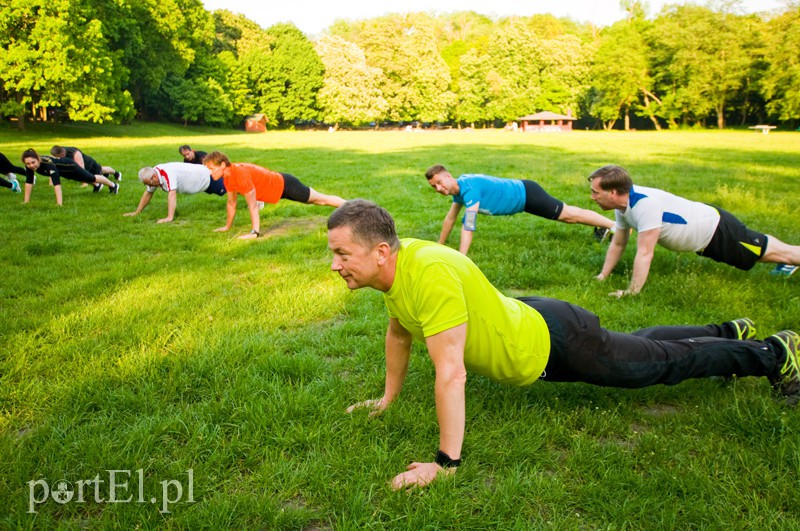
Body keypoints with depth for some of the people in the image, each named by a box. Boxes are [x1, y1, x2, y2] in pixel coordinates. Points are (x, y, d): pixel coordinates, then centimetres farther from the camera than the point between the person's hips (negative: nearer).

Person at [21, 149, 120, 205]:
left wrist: (59, 204, -57)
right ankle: (97, 185, 67)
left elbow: (57, 184, -53)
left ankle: (113, 186, 47)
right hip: (63, 172, 6)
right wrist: (26, 201, -21)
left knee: (91, 178, 19)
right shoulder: (29, 166, -29)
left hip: (70, 166, -6)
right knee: (83, 179, 34)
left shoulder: (48, 164, -47)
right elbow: (29, 183, -20)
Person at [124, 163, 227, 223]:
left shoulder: (167, 174, -41)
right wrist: (137, 212, 1)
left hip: (206, 177, -8)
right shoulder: (152, 175, -13)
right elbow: (147, 194, 0)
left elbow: (172, 195, -50)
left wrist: (169, 217, -56)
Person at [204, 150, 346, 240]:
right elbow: (231, 203, 8)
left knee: (321, 199, 2)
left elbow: (252, 205, -33)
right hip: (279, 186, 8)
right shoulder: (227, 177, -6)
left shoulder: (241, 174, -34)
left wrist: (255, 232, -33)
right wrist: (227, 227, 16)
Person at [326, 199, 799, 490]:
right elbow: (399, 333, 8)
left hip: (552, 343, -8)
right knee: (638, 347, 28)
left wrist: (446, 463, -34)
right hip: (527, 326, 8)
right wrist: (388, 398, 15)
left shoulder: (430, 274, -39)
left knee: (663, 362, 13)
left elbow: (452, 373, -40)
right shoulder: (394, 267, -9)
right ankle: (730, 333, 52)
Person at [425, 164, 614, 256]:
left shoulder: (469, 187, -32)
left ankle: (616, 226, 16)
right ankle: (604, 227, 39)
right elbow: (450, 218, 10)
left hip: (526, 195, -8)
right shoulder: (458, 187, -4)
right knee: (565, 214, 21)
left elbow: (468, 226, -37)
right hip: (521, 194, 8)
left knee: (569, 215, 3)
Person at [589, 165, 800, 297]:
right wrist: (602, 277, -1)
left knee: (778, 252, 9)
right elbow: (618, 244, 1)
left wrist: (631, 293, -37)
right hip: (704, 232, 7)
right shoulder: (622, 205, -11)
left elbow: (645, 253, -40)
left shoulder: (644, 203, -39)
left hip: (717, 230, -7)